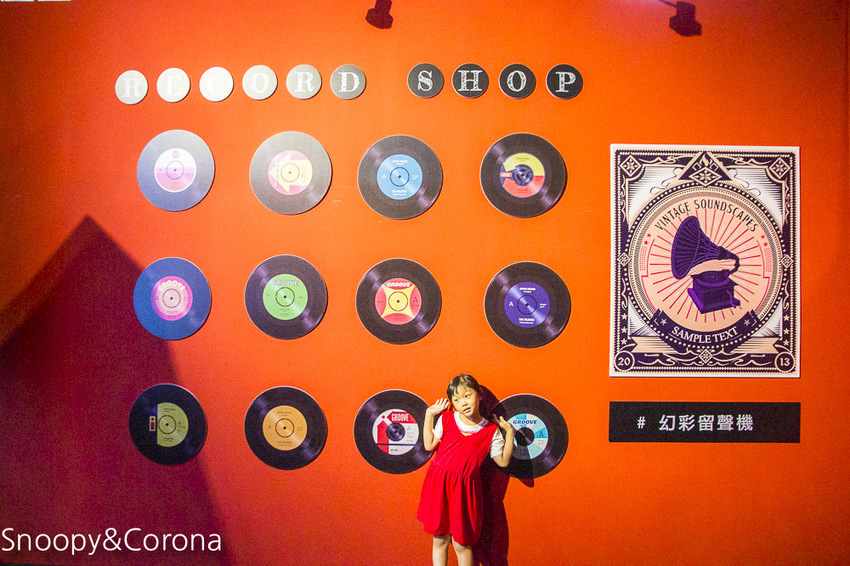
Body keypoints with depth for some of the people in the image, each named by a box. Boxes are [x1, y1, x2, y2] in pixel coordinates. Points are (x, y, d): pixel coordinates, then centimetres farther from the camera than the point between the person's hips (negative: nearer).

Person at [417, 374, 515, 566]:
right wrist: (429, 415, 4)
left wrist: (509, 432, -1)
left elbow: (503, 461, 3)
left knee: (461, 543, 4)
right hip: (438, 484, 2)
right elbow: (429, 445, 5)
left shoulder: (491, 431, 0)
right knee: (439, 539, 9)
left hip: (464, 489, -1)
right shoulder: (446, 419, 3)